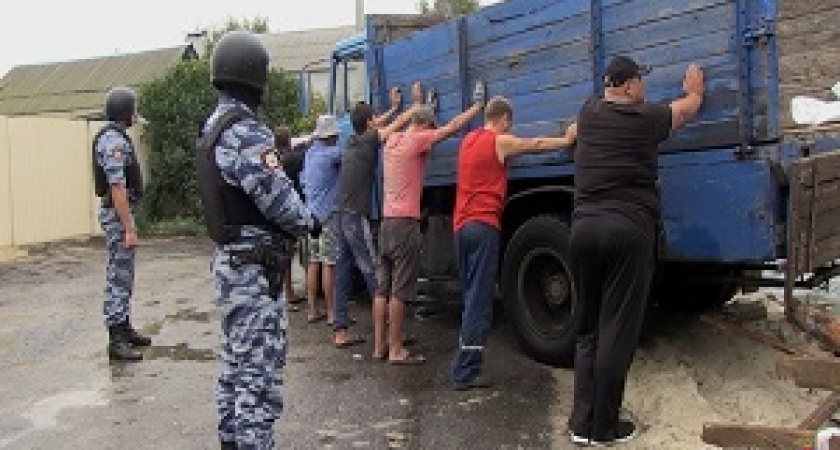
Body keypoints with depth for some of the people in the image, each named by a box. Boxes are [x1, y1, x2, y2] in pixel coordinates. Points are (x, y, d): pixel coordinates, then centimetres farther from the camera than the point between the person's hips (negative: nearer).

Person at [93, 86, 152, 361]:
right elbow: (117, 188, -24)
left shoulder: (114, 138, 15)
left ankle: (125, 329, 26)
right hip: (119, 214, -11)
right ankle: (116, 341, -2)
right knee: (118, 279, -7)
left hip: (120, 212, 11)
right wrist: (129, 228, -24)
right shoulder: (114, 141, -18)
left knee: (124, 276, 17)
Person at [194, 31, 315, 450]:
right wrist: (308, 223, -1)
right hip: (254, 268, -10)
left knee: (236, 361, 20)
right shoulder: (246, 133, -20)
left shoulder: (214, 126, 12)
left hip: (229, 259, 10)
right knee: (260, 369, -5)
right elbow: (279, 199, -20)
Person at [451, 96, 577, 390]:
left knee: (470, 297, 15)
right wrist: (567, 140, 25)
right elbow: (536, 145, 11)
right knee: (479, 301, -8)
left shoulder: (468, 140, 18)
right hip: (484, 226, -8)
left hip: (460, 225, 8)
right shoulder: (501, 141, -2)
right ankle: (465, 372, -11)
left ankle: (465, 364, 17)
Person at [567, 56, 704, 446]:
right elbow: (690, 106, 22)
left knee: (588, 331, 12)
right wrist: (694, 88, 43)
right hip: (629, 231, -5)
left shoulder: (589, 113, 12)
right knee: (617, 334, 1)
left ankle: (582, 423, 12)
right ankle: (604, 428, 7)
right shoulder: (645, 118, 1)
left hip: (584, 227, 5)